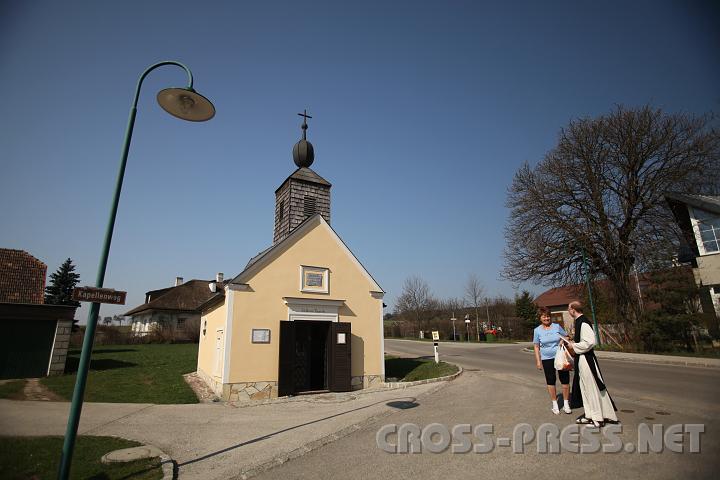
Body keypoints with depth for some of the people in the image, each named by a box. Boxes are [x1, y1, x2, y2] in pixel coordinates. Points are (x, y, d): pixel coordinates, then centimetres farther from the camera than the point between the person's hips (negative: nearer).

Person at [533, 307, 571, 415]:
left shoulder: (557, 326, 0)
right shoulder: (537, 330, -1)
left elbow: (566, 337, 12)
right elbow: (536, 347, 2)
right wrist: (538, 361, -1)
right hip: (547, 359, 0)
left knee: (565, 379, 2)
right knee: (550, 381, 7)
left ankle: (566, 404, 19)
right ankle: (555, 404, 20)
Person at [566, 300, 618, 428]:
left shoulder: (583, 323, -21)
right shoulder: (579, 321, 8)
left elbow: (589, 342, -25)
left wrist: (574, 346, -15)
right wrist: (573, 341, 10)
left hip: (585, 359, -10)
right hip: (581, 359, 10)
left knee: (591, 388, 3)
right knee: (585, 387, 17)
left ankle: (598, 418, 16)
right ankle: (590, 414, 29)